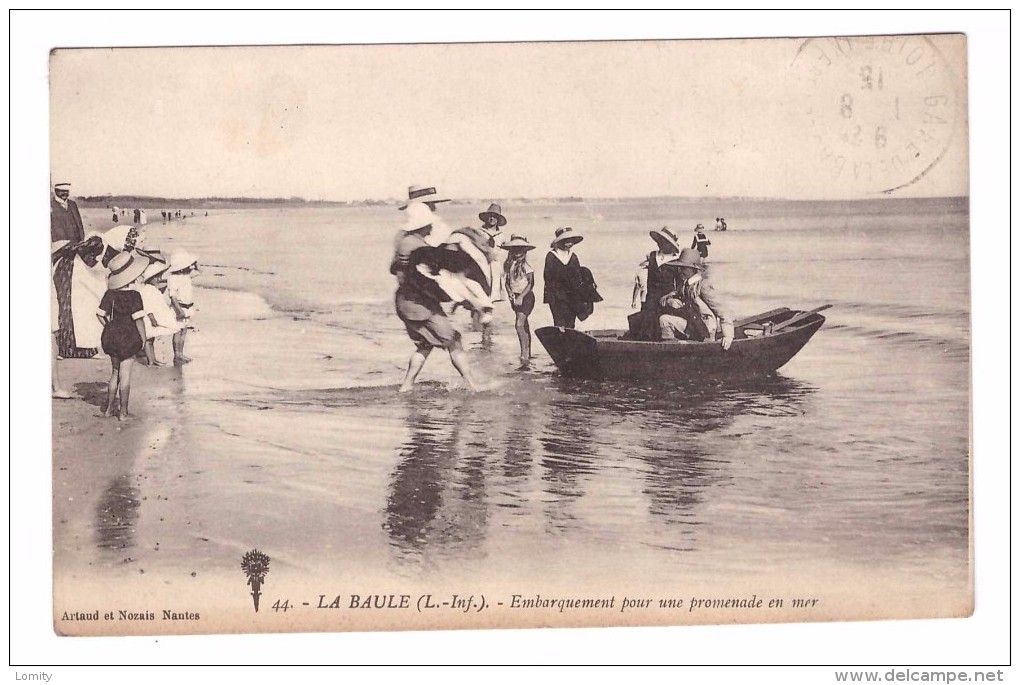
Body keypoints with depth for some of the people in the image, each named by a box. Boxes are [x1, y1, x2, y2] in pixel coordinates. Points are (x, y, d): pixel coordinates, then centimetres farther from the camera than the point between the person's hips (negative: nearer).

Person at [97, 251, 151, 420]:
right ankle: (123, 412, 12)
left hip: (111, 336, 6)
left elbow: (100, 314, 2)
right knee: (125, 376, 5)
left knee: (114, 373, 20)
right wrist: (143, 338, -8)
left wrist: (109, 328, 15)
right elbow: (138, 320, -20)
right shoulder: (134, 296, -19)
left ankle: (109, 408, 27)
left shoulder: (110, 293, -2)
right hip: (128, 338, -5)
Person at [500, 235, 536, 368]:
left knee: (519, 325, -19)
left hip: (526, 296, -6)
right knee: (524, 325, 14)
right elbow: (506, 280, 11)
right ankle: (528, 353, 23)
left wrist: (521, 297, -20)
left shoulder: (525, 266, -11)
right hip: (514, 297, 6)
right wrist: (509, 292, -7)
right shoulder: (508, 264, 6)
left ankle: (524, 355, -17)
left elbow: (531, 283, -14)